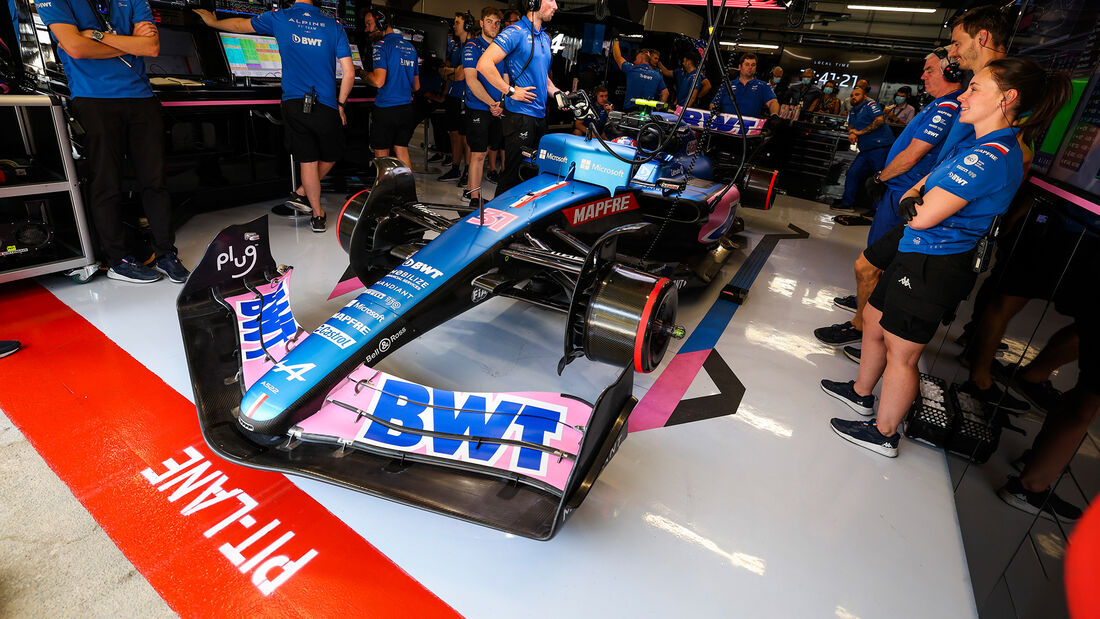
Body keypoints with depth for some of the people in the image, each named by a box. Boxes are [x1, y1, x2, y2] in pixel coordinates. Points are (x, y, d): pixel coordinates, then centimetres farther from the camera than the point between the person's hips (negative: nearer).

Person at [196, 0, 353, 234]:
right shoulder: (334, 26, 3)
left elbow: (240, 25, 23)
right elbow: (349, 73, -2)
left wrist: (213, 22, 43)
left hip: (293, 105, 2)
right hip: (325, 106, -2)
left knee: (308, 160, 8)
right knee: (330, 157, 20)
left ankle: (318, 216, 14)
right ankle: (301, 194, 24)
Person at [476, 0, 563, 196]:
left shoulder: (545, 38, 19)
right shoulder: (516, 32, -9)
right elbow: (484, 64, -19)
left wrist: (557, 93, 13)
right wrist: (511, 91, -18)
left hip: (540, 115, 9)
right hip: (520, 115, -9)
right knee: (514, 174, -7)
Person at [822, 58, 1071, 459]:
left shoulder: (990, 157, -22)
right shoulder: (976, 146, 11)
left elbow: (923, 217, -24)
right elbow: (913, 197, 11)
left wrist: (915, 200, -3)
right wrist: (916, 199, -12)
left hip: (932, 268, -10)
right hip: (917, 256, 10)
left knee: (901, 352, 2)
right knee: (873, 321, 22)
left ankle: (884, 434, 19)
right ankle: (861, 394, 41)